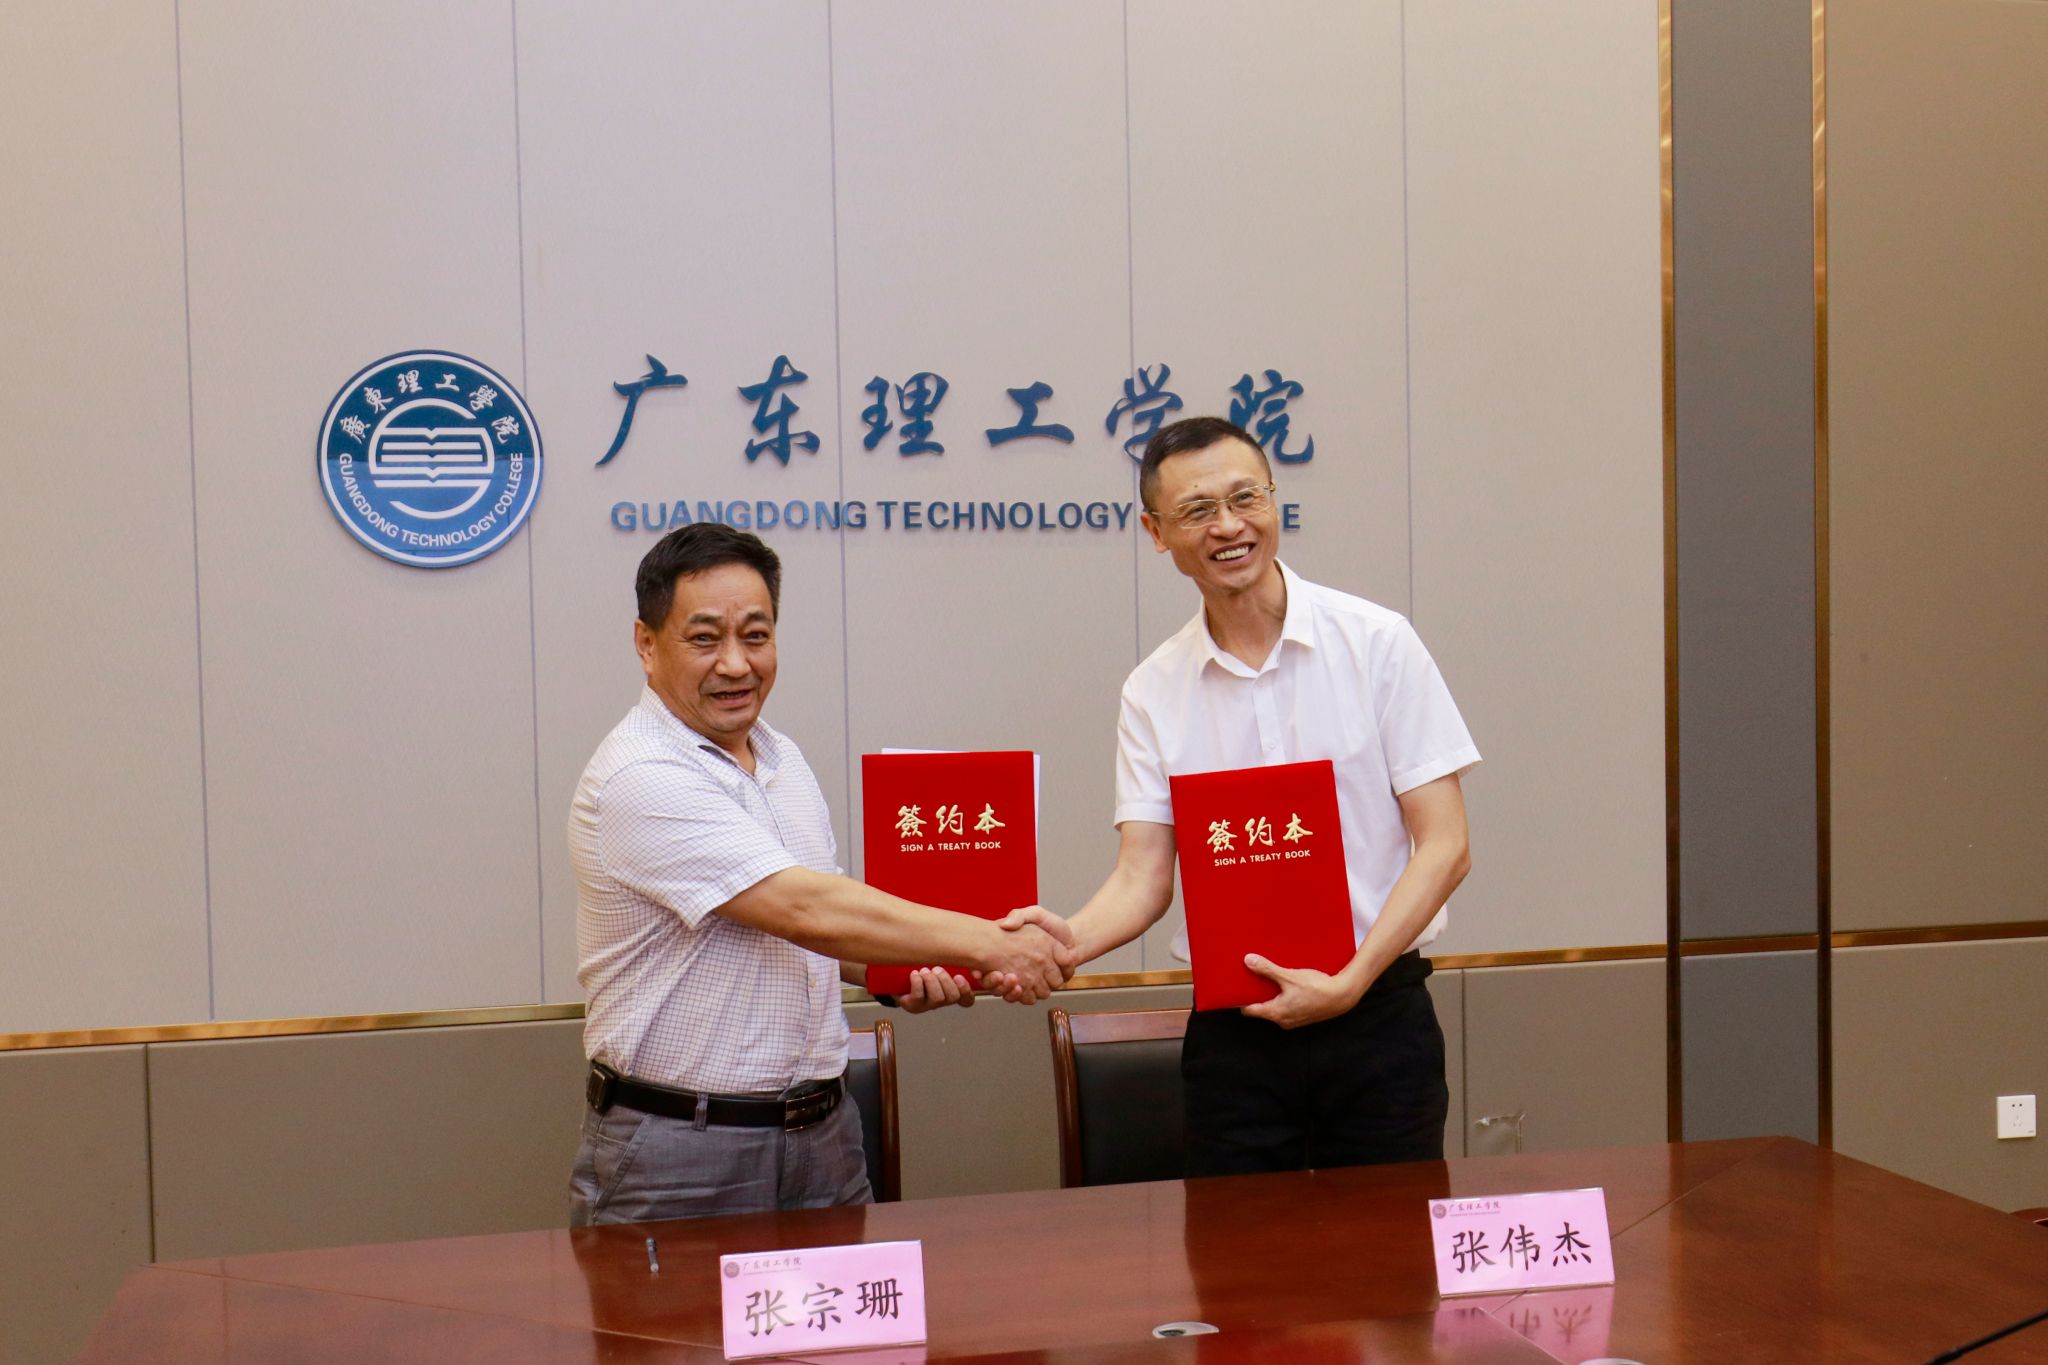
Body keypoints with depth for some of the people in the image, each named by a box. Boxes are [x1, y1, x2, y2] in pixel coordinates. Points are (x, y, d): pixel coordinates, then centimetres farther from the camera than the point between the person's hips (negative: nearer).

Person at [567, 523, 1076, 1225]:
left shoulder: (783, 759, 10)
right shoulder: (639, 779, -18)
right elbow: (804, 910, -25)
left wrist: (898, 971, 3)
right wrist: (990, 943, -24)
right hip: (678, 1155, -7)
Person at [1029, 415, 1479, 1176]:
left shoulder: (1377, 643, -4)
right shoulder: (1152, 692, 3)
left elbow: (1445, 848, -6)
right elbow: (1143, 880, -1)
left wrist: (1348, 983, -15)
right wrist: (1057, 946, -21)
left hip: (1377, 1019, -1)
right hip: (1233, 1030, 2)